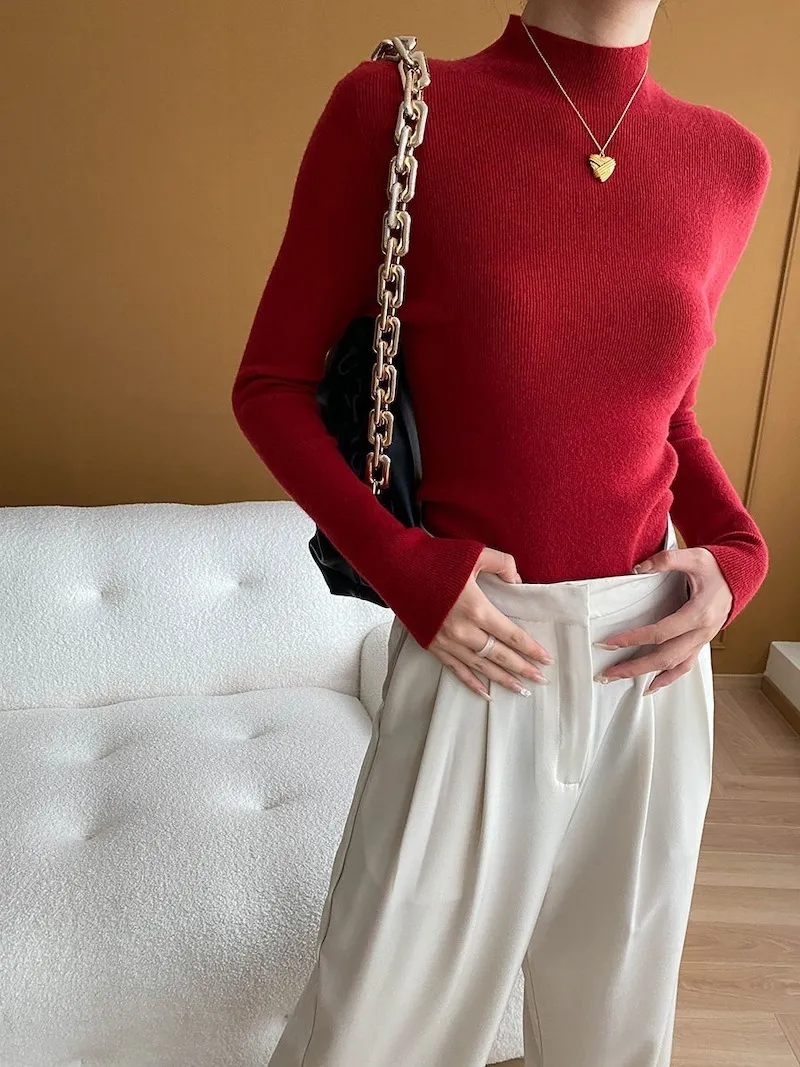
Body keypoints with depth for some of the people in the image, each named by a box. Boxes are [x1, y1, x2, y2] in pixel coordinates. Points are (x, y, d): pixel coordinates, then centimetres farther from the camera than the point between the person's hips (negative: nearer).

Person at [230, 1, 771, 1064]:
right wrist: (401, 566, -15)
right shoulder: (394, 109, -9)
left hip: (653, 667, 4)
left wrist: (737, 552, -1)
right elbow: (270, 387, -3)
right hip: (476, 660, -3)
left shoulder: (728, 160, 3)